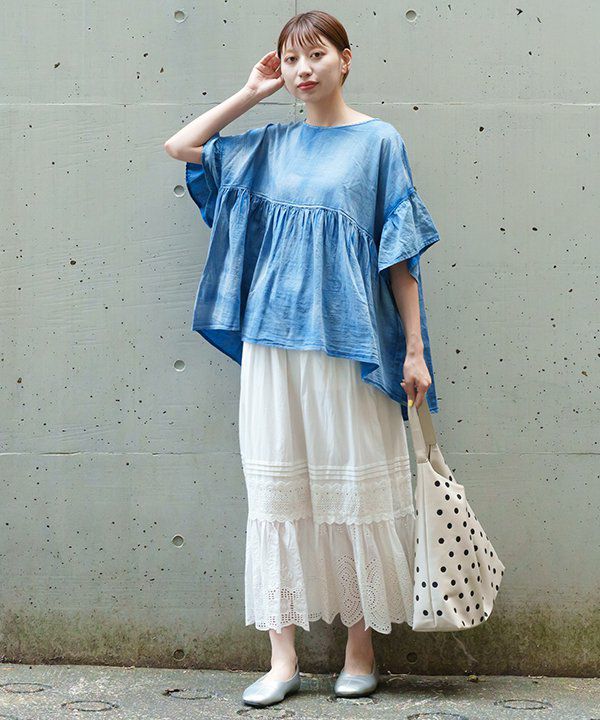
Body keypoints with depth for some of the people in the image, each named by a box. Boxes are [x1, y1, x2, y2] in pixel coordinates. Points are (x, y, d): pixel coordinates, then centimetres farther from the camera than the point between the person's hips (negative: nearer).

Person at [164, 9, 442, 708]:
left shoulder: (378, 141, 1)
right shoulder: (271, 144, 11)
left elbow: (401, 254, -1)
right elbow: (180, 146, 18)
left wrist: (415, 350, -4)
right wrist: (250, 93, 13)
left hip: (349, 340, -3)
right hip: (272, 341, 4)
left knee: (354, 489, 2)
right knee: (276, 491, 3)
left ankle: (361, 648, 16)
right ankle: (283, 658, 9)